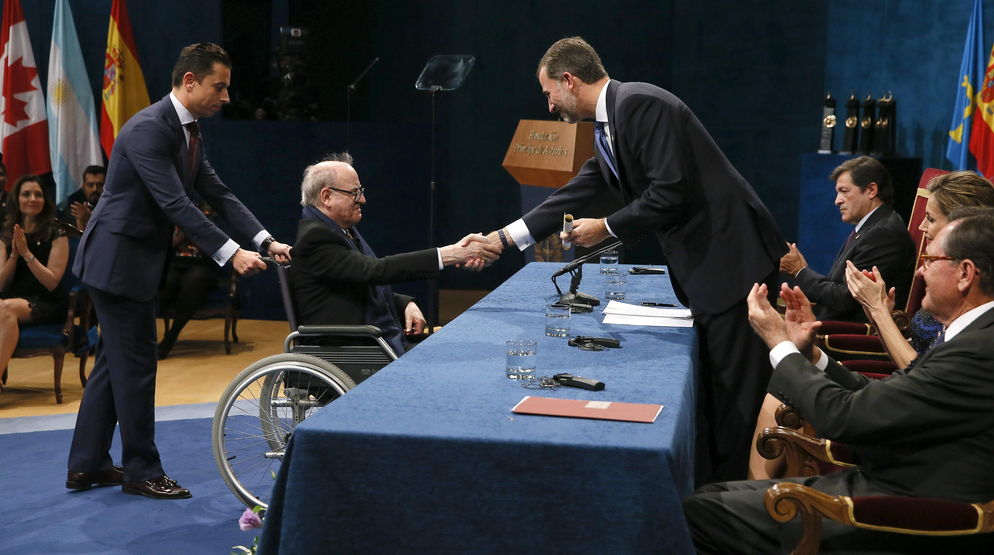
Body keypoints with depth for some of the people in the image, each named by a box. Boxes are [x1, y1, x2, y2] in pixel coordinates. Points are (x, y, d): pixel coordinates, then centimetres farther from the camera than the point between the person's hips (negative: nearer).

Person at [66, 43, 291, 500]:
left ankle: (87, 465, 23)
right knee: (136, 364, -2)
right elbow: (175, 204, -27)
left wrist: (266, 240, -3)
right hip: (118, 259, -10)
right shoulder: (149, 129, -21)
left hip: (134, 258, 10)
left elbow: (217, 193, 7)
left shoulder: (188, 131, 9)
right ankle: (141, 470, 11)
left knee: (116, 360, 14)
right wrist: (230, 253, -29)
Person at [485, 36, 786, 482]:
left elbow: (670, 192, -23)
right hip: (699, 268, 10)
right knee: (702, 393, 14)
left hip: (730, 258, -10)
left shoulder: (639, 103, -16)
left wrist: (606, 228, -9)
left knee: (734, 392, -3)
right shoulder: (607, 125, 15)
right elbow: (576, 194, 20)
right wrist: (502, 238, 19)